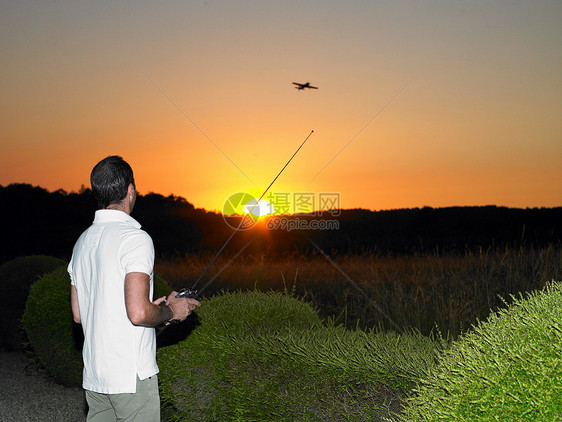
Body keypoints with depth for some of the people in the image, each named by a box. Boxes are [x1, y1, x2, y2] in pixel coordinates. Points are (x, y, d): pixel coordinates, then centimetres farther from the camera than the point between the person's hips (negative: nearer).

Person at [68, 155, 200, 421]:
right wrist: (171, 311, -3)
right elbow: (138, 313, -24)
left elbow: (78, 314, 14)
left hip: (93, 375, 8)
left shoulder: (83, 241, 9)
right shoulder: (135, 238, -16)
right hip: (131, 376, -7)